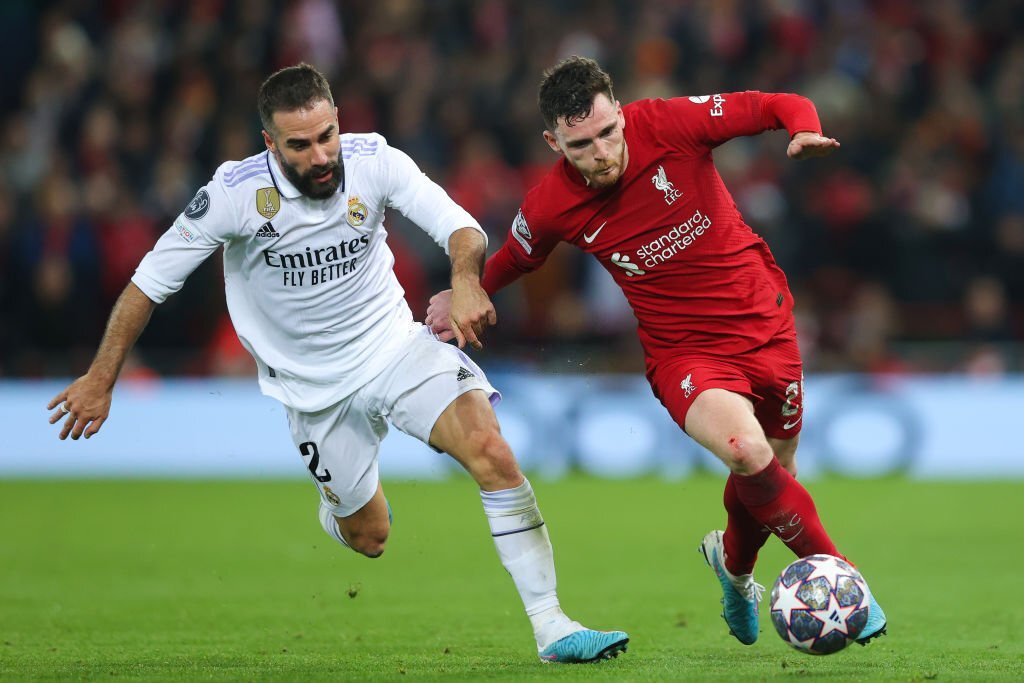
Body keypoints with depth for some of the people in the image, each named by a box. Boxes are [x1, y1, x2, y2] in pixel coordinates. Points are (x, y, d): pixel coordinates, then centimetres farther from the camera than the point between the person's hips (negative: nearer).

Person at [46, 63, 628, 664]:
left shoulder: (374, 160, -15)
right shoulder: (236, 193, -20)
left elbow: (460, 226, -20)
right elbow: (151, 279, -11)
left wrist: (465, 279, -43)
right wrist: (101, 379, -10)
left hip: (397, 345, 1)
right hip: (315, 386, -1)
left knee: (493, 453, -22)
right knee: (368, 537, 7)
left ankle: (551, 625, -17)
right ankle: (336, 506, 48)